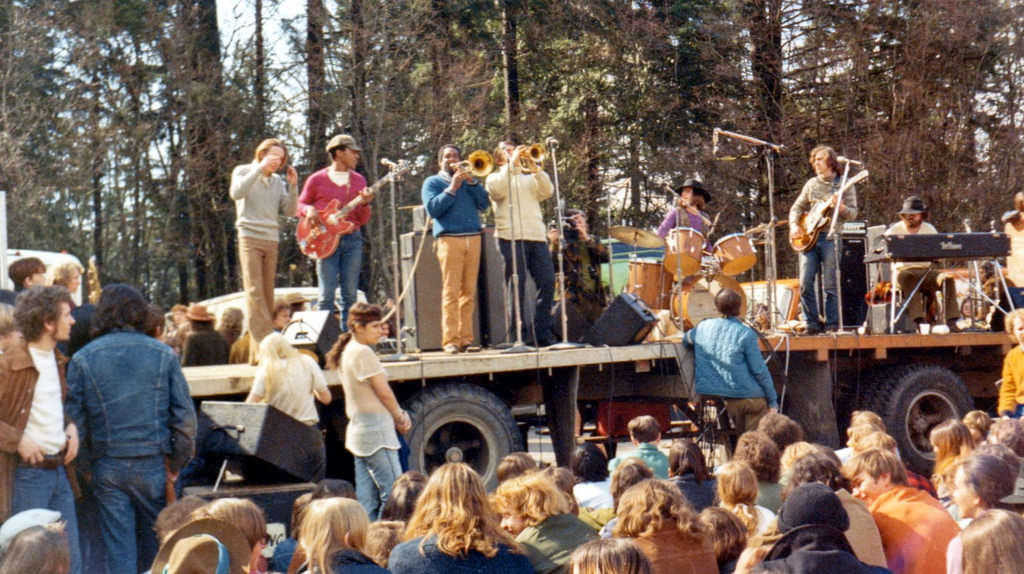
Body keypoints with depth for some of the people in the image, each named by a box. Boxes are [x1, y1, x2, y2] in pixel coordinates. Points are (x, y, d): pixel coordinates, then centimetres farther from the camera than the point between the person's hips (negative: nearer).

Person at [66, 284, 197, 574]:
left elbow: (74, 417, -3)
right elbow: (185, 414, -3)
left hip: (106, 466, 0)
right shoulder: (162, 354, -1)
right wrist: (176, 462, 6)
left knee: (117, 548, 5)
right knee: (154, 545, 14)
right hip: (153, 463, 0)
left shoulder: (82, 359, -1)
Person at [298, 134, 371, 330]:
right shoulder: (317, 179, 4)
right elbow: (300, 205, 12)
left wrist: (365, 204, -8)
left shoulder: (359, 180, 13)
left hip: (352, 239, 3)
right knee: (327, 294, -7)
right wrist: (309, 210, -9)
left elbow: (364, 220, 12)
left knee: (350, 294, 1)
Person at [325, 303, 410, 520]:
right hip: (376, 431, -10)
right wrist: (400, 417, 4)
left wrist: (399, 415, 6)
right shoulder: (363, 352, -15)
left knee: (366, 499, 9)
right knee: (393, 494, -9)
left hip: (358, 430, 10)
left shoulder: (347, 351, 14)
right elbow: (384, 392, -12)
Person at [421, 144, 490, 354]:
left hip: (473, 239, 4)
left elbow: (483, 203, 9)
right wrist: (452, 188, -7)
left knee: (469, 292, 0)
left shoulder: (468, 180, 24)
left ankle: (465, 338, 2)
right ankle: (450, 340, -12)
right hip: (449, 240, -4)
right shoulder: (432, 182, 13)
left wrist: (472, 181, -1)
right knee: (451, 292, -10)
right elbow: (432, 208, -3)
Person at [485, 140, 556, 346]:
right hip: (511, 237, -4)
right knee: (516, 285, -8)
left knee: (547, 281, -5)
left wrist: (536, 168, -2)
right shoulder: (495, 178, 15)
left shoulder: (529, 179, 26)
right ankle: (516, 334, -5)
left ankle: (544, 333, 0)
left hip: (536, 236, 4)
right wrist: (512, 164, -8)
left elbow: (547, 192, 8)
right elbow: (497, 191, -9)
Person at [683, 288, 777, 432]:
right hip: (751, 397, -5)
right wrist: (773, 400, -2)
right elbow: (759, 370, -11)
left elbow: (685, 340, 23)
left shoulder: (702, 328, 1)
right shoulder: (745, 334, -12)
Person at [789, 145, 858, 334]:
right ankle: (812, 324, 3)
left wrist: (841, 208, -22)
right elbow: (796, 208, 19)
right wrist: (794, 225, 1)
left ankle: (832, 324, 3)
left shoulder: (844, 184, 4)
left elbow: (853, 213, -1)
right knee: (805, 283, -4)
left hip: (831, 237, -4)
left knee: (830, 285, -4)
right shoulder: (811, 184, 16)